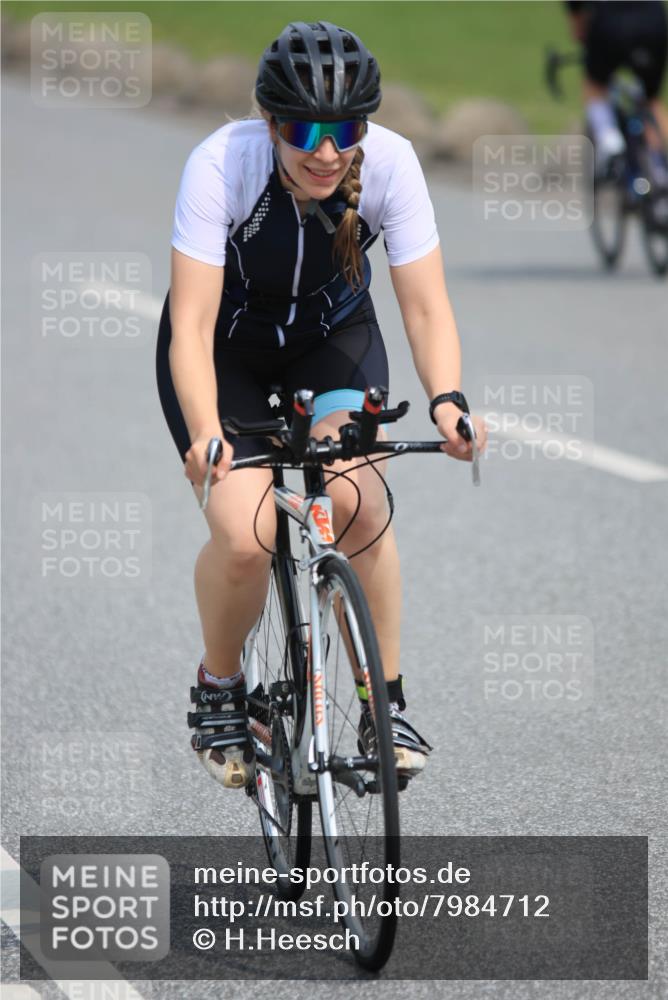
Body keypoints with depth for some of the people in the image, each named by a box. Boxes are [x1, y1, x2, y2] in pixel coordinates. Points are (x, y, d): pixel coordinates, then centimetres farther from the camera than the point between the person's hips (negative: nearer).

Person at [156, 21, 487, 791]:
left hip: (332, 342, 2)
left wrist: (446, 401, -42)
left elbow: (425, 305, -23)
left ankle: (386, 705, -8)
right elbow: (192, 323, -35)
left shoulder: (390, 163, -26)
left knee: (356, 502, -24)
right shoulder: (222, 164, -32)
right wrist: (205, 436, -50)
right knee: (243, 536, -20)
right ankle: (218, 690, 9)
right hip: (228, 350, -1)